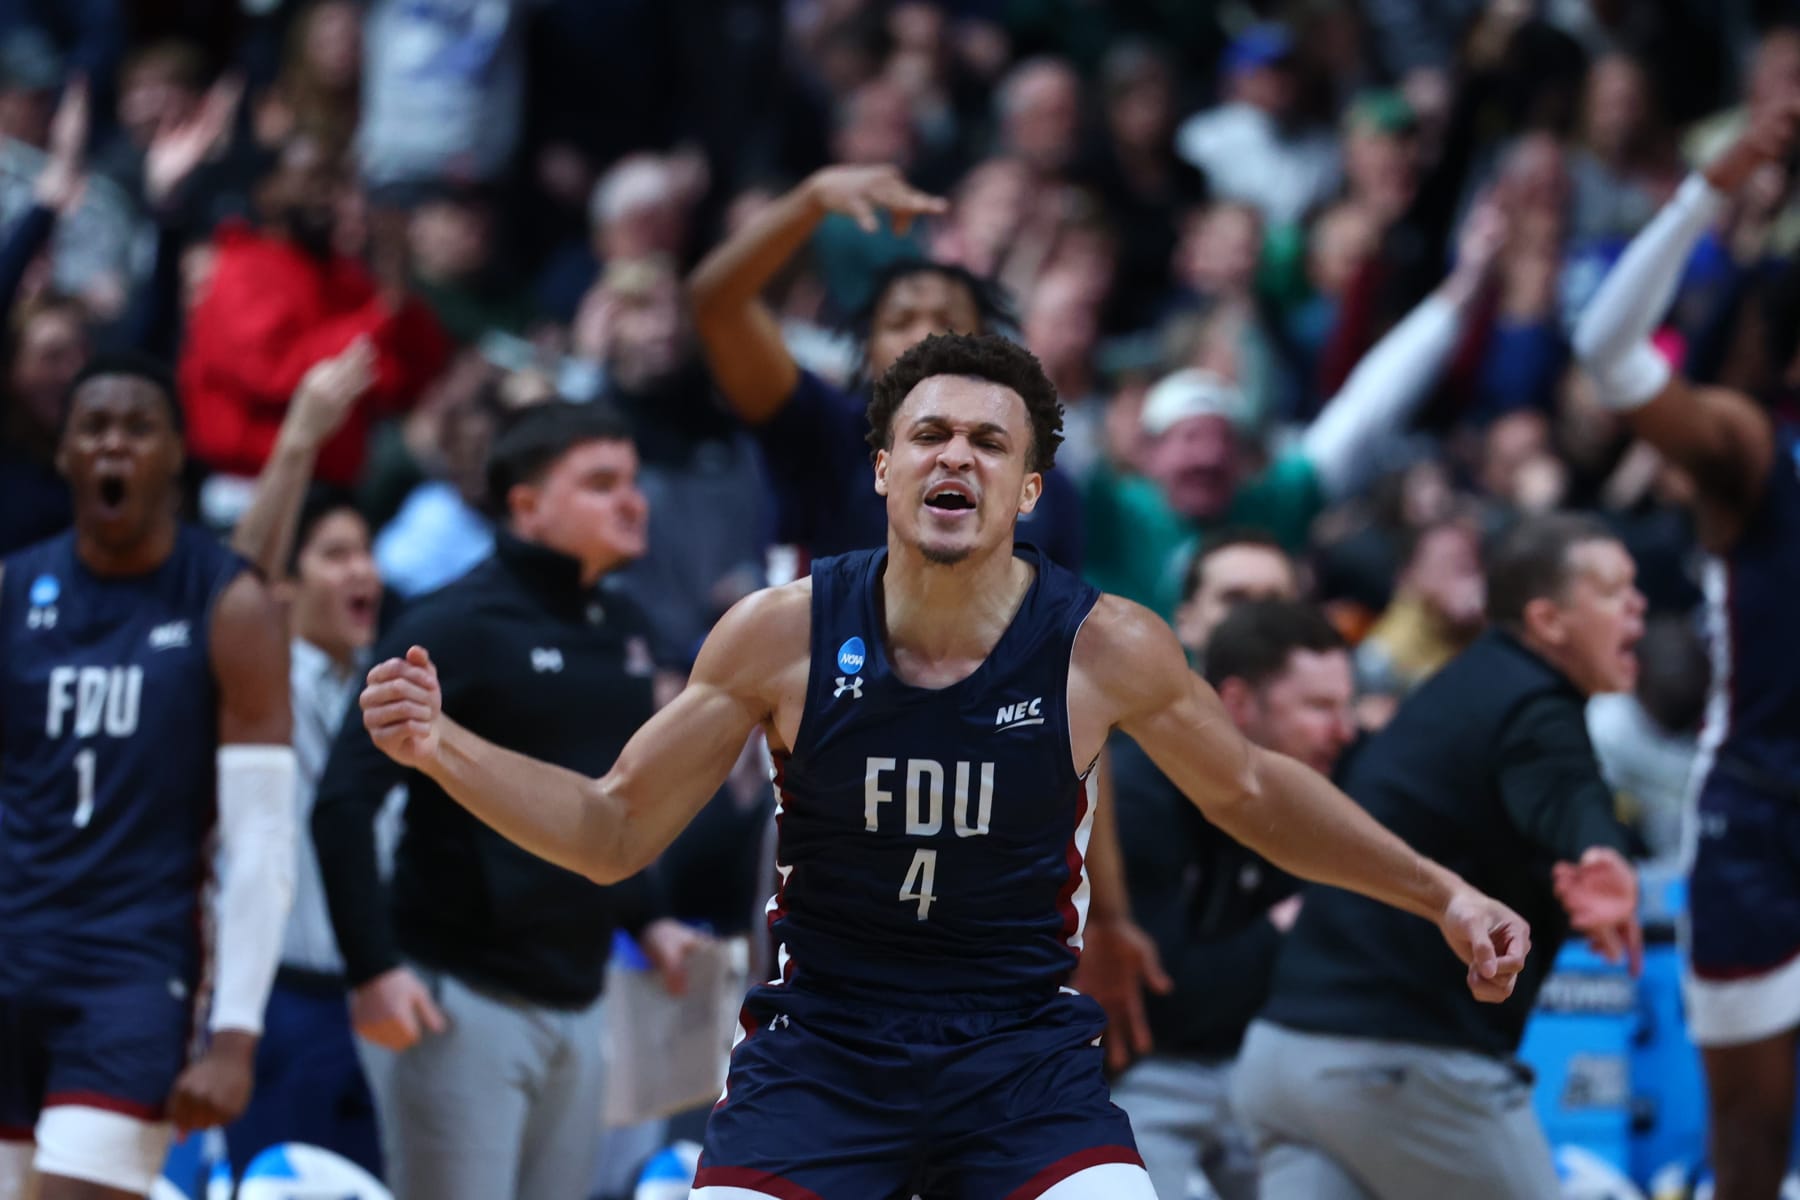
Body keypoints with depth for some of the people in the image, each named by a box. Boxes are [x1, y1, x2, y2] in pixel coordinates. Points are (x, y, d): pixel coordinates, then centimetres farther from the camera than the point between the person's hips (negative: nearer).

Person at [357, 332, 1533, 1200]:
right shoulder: (784, 636, -9)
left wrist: (1439, 893, 9)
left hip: (1026, 1052, 0)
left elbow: (1248, 790, 11)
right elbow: (616, 833, 0)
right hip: (818, 1046, 0)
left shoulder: (1106, 648, -8)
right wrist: (444, 749, -14)